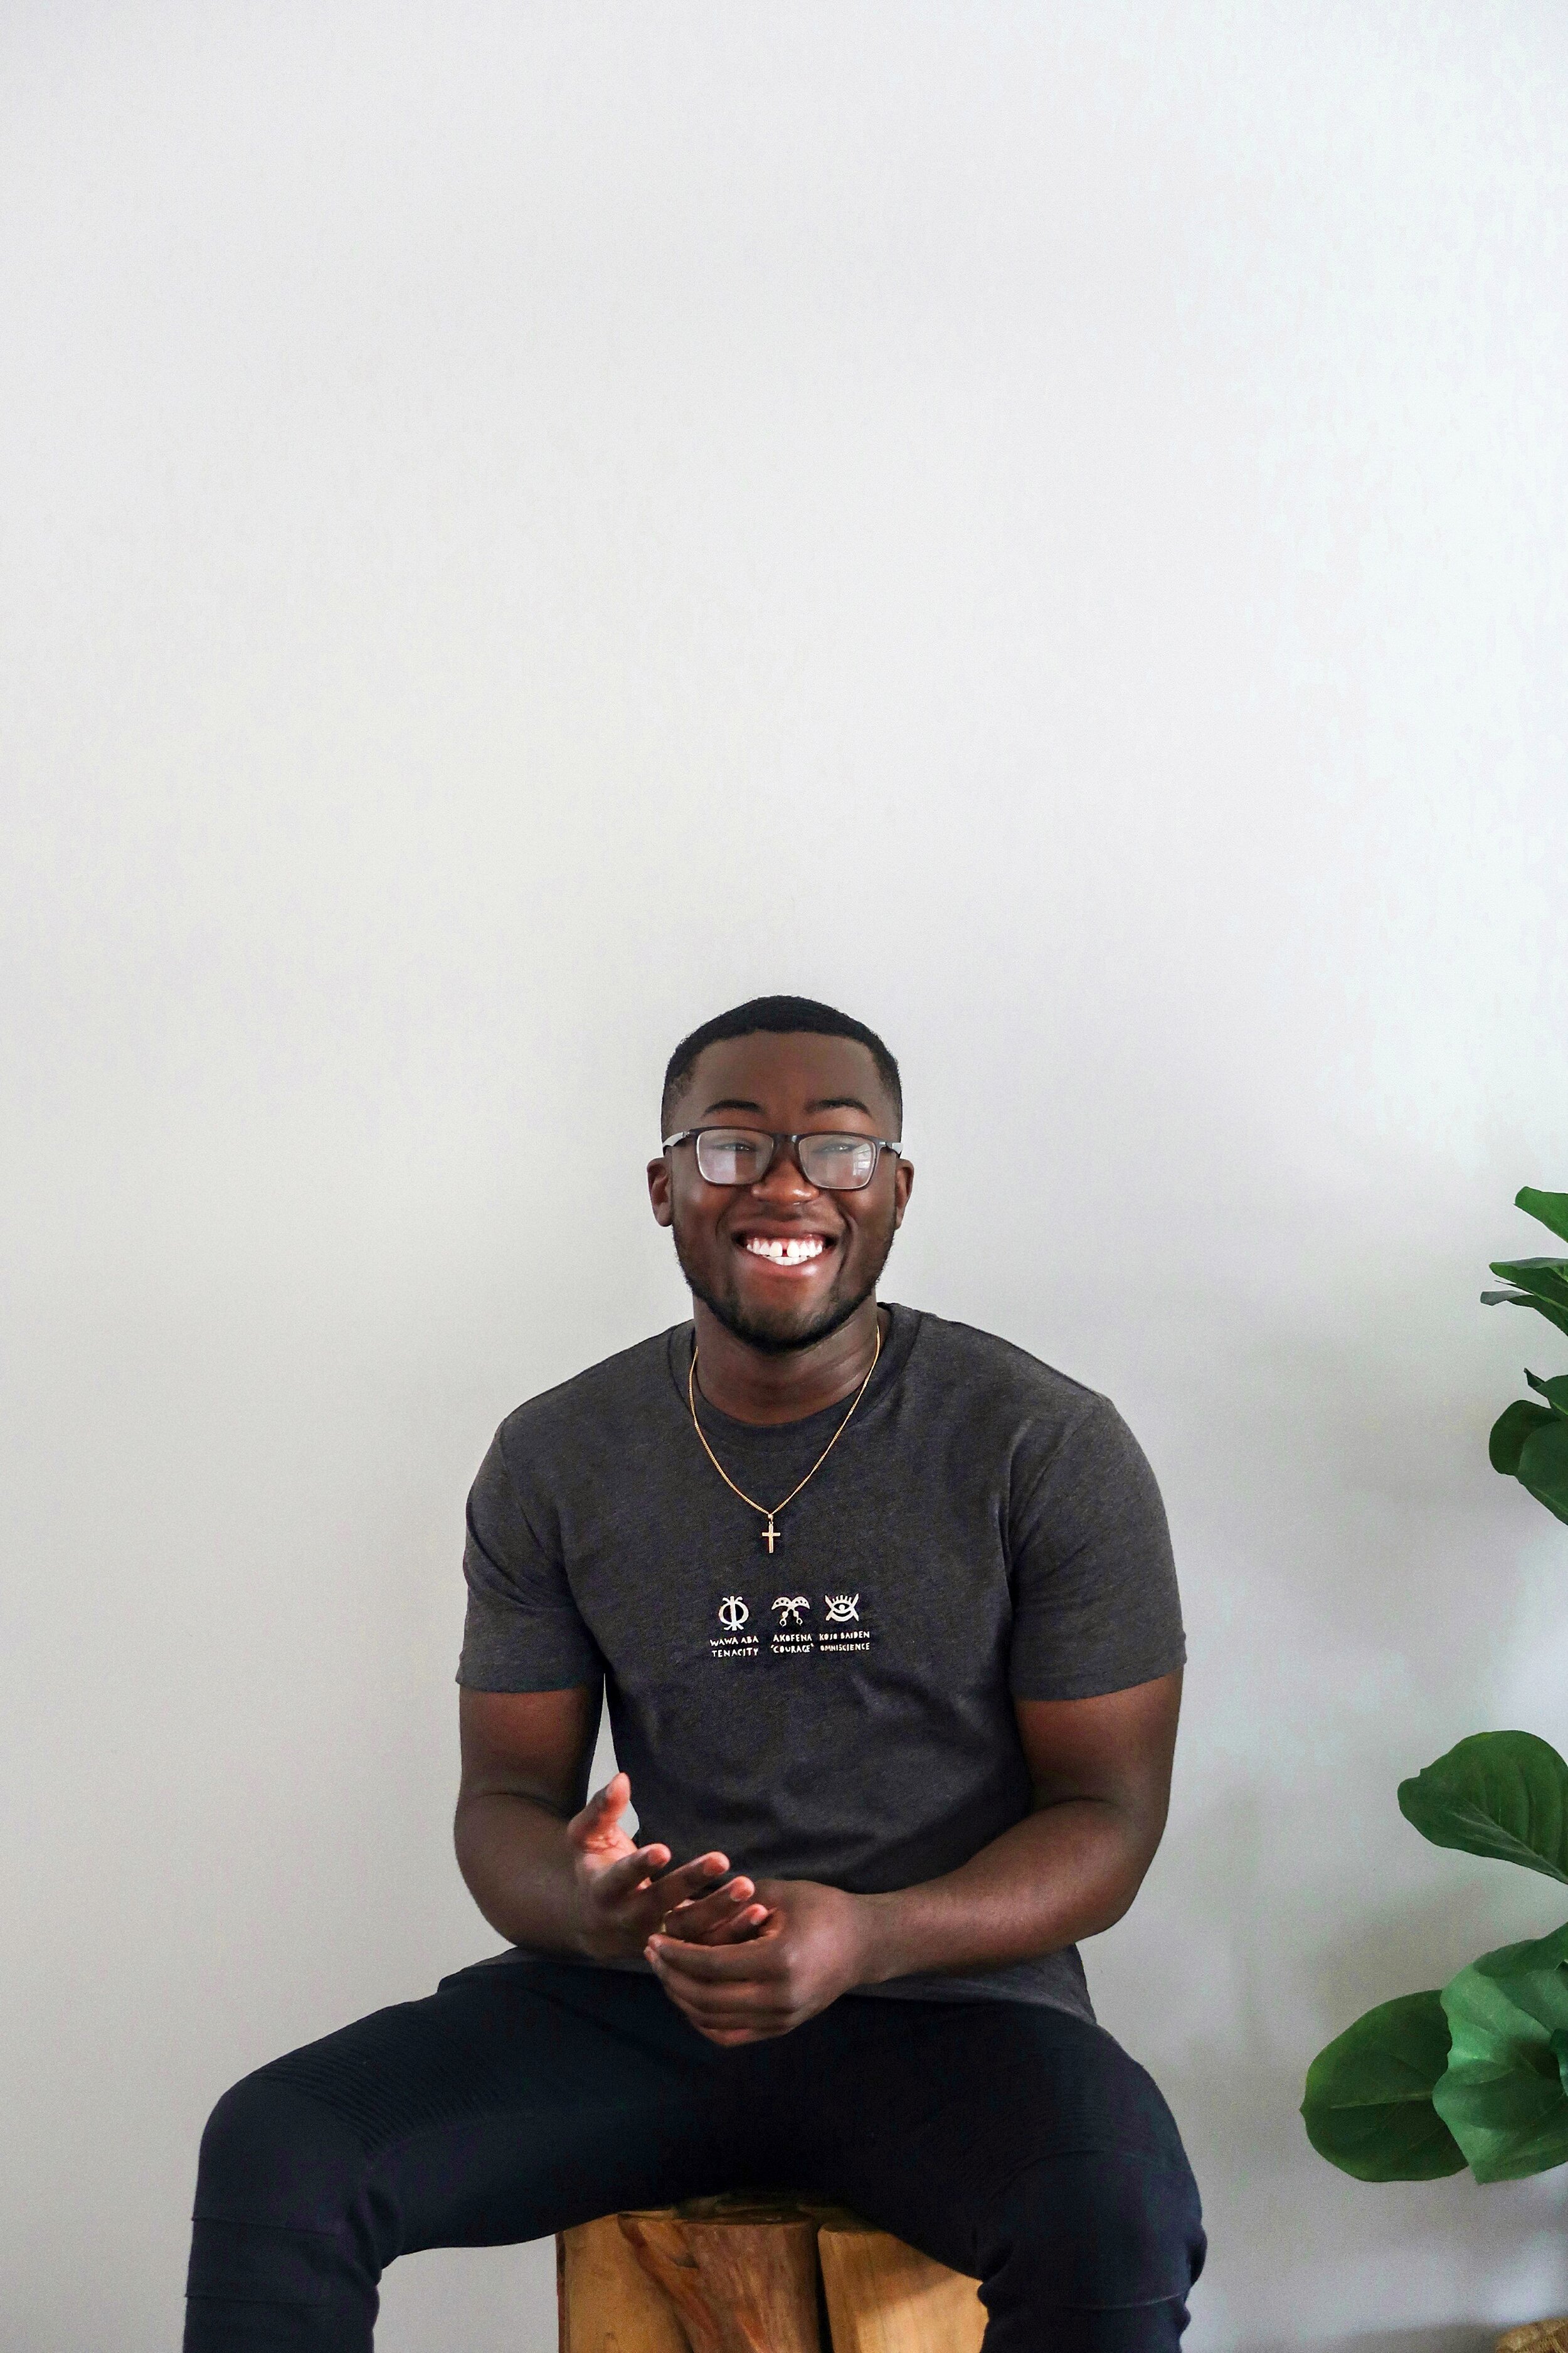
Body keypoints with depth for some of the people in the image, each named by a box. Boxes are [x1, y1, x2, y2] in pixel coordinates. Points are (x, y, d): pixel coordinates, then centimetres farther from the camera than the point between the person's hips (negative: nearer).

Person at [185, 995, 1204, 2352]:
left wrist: (872, 1937, -24)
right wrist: (581, 1904, -19)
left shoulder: (1052, 1448, -5)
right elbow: (507, 1796, 7)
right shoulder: (553, 1461, 4)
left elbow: (1109, 1819, -4)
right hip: (644, 1991, 3)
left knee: (1118, 2235, -34)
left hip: (954, 1999, -2)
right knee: (272, 2151, -19)